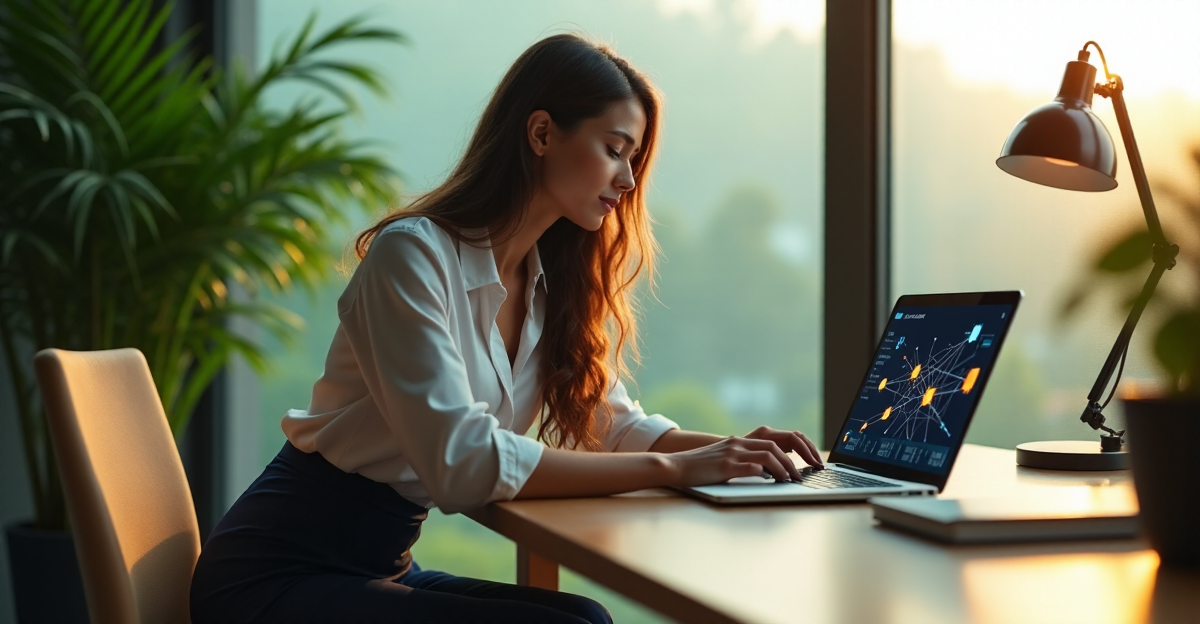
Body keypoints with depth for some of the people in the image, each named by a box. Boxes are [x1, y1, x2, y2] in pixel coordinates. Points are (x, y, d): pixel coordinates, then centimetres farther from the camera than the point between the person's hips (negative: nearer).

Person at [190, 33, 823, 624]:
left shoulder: (549, 280, 8)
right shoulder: (414, 254, -19)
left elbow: (611, 422, 9)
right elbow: (461, 461, -28)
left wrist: (731, 448, -11)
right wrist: (672, 468, -27)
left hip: (384, 566, 8)